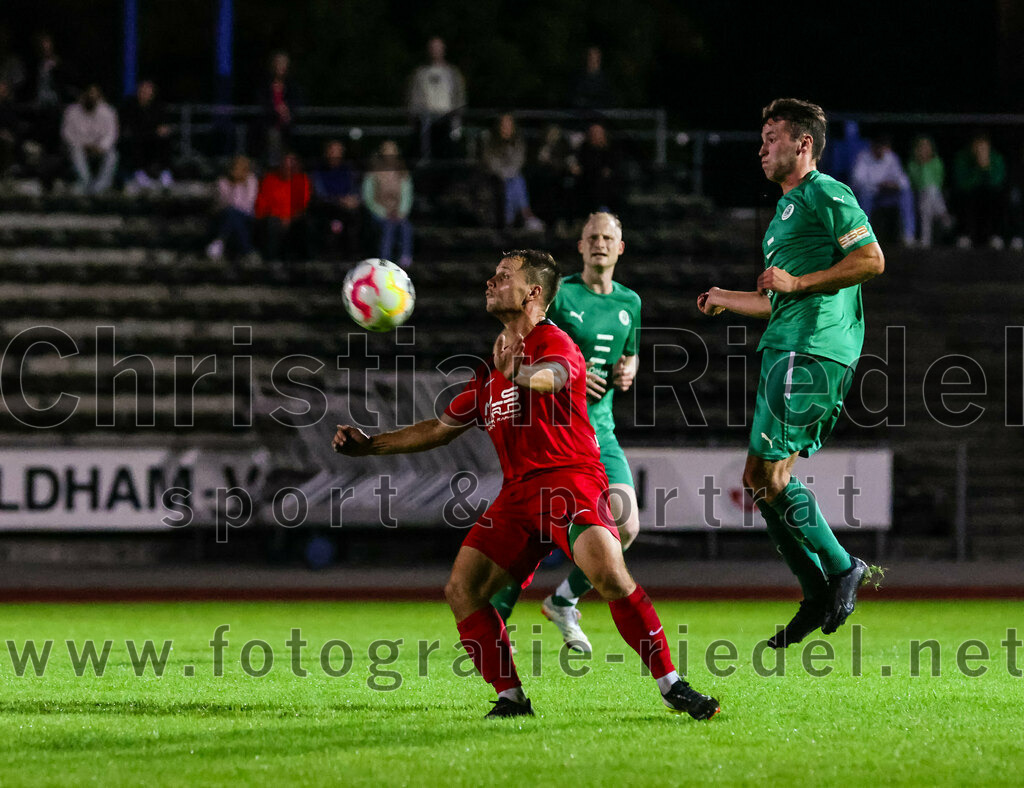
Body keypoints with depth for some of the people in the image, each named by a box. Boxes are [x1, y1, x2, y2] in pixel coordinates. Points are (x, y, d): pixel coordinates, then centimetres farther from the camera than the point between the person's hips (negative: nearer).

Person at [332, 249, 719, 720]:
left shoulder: (553, 342, -3)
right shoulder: (490, 369, 22)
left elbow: (553, 376, -29)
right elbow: (442, 429, 31)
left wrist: (521, 375, -49)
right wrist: (368, 445, 27)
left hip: (571, 478, -8)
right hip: (517, 493, 8)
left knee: (609, 573, -29)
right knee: (462, 589, -7)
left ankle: (671, 687, -21)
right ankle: (511, 698, 1)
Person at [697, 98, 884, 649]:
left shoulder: (826, 195, -5)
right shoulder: (786, 210, 26)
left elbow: (871, 260, -15)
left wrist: (796, 282, -14)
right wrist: (728, 300, 36)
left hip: (813, 350, -10)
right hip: (785, 352, 10)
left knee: (772, 475, -13)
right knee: (758, 479, 7)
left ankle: (840, 568, -3)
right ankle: (819, 597, 9)